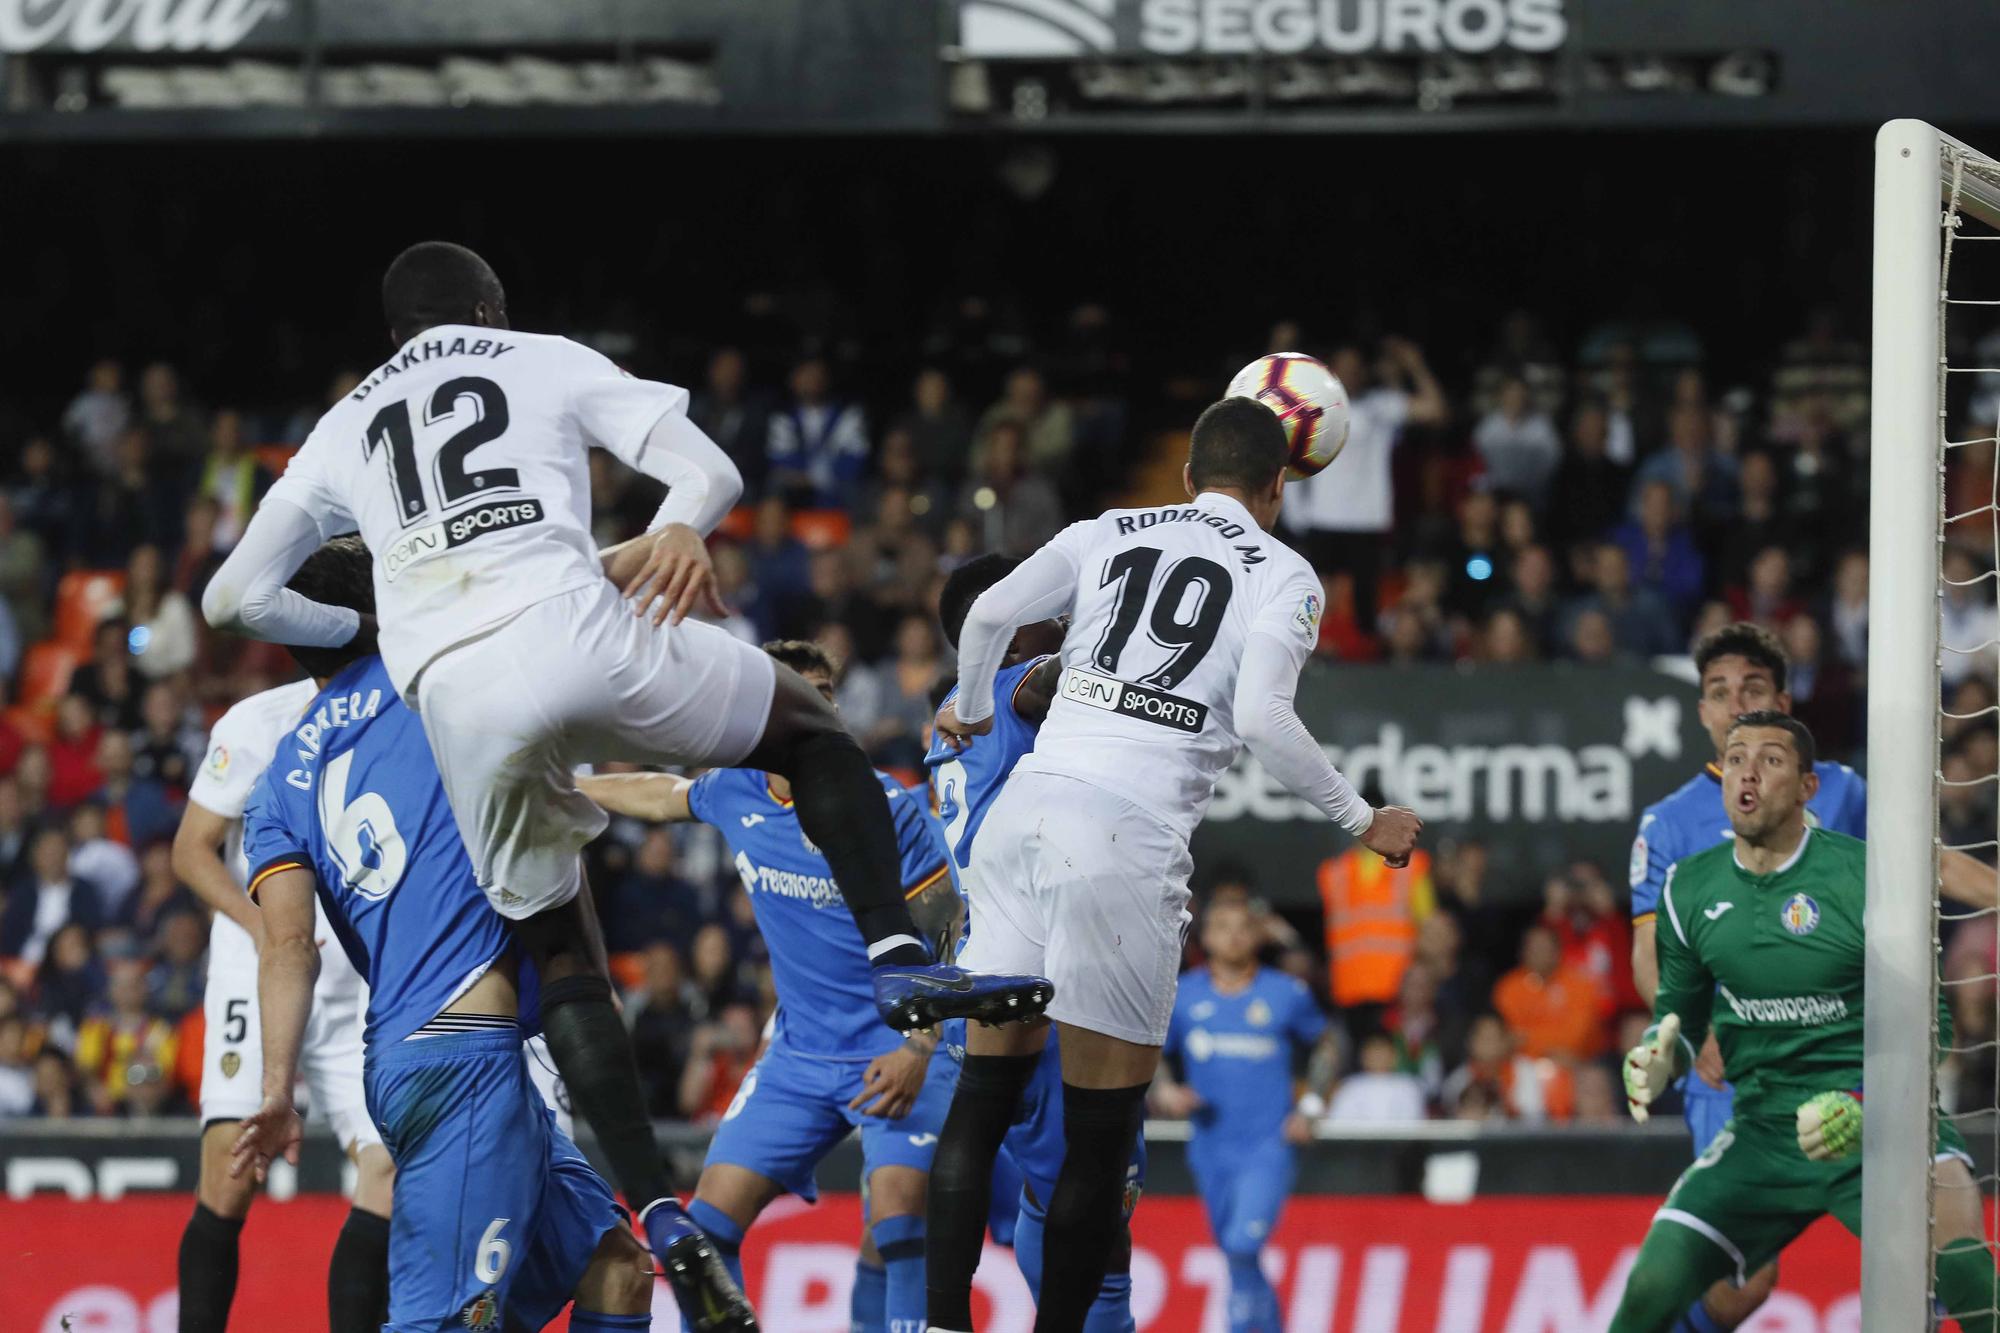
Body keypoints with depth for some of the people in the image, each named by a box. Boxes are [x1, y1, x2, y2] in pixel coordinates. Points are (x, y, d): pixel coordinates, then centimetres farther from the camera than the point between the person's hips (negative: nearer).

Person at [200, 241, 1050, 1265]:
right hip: (571, 631, -2)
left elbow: (234, 598, 32)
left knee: (561, 952, 17)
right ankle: (897, 957, -3)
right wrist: (675, 531, 22)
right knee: (813, 730, 19)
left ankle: (656, 1211, 5)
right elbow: (709, 473, 12)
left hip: (456, 700, 2)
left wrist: (355, 630, 43)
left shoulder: (342, 432, 29)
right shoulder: (546, 362, 23)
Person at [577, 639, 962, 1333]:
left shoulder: (886, 808, -14)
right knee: (708, 1223, -2)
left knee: (900, 1219, -25)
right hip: (798, 1058, 5)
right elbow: (654, 793, 24)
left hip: (898, 1051, -5)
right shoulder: (735, 795, 0)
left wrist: (918, 1051, -24)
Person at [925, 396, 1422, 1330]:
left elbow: (989, 614, 8)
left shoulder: (1109, 534, 17)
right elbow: (1262, 717, -9)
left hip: (1028, 800, 5)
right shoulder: (1283, 575, 5)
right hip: (1126, 833, -5)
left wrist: (971, 708, 28)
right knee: (1102, 1128, 3)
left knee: (985, 1093, 9)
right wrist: (1361, 821, 2)